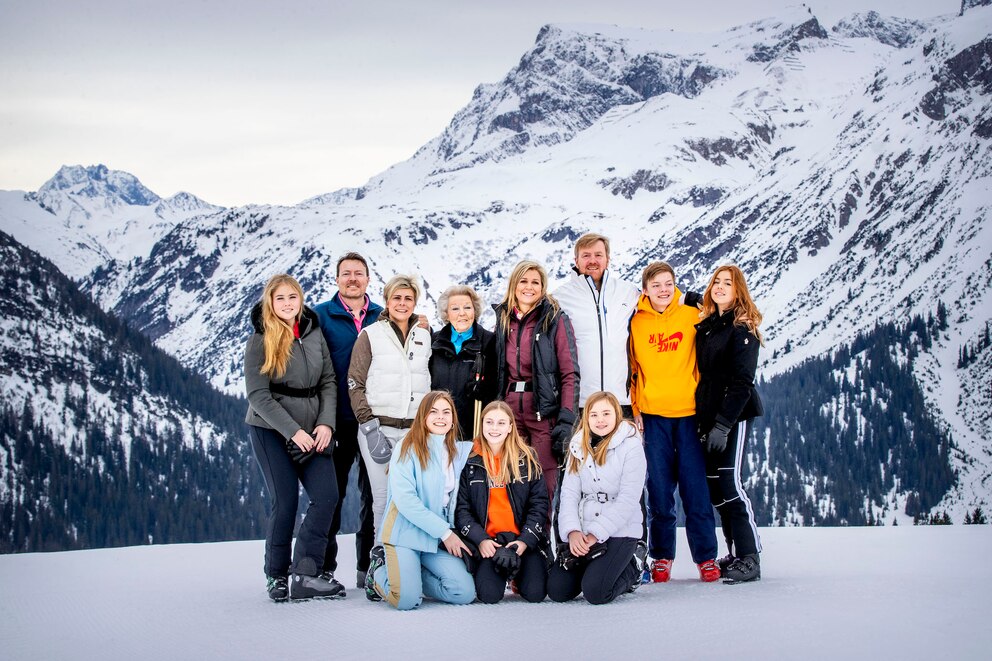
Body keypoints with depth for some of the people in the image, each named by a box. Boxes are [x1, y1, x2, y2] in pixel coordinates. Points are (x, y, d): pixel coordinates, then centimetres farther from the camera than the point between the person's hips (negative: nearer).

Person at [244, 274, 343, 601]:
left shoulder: (314, 334, 8)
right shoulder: (260, 341, -4)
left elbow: (328, 382, 8)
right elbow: (258, 395, -9)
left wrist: (326, 423, -7)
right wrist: (293, 431, -15)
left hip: (314, 430, 4)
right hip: (271, 430, -4)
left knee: (326, 495, -10)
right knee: (285, 501, -5)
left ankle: (305, 574, -7)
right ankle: (277, 575, 11)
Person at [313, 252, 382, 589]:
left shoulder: (383, 318, 10)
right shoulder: (321, 316, 2)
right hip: (337, 421, -2)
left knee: (374, 493, 6)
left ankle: (369, 567, 15)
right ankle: (324, 568, 10)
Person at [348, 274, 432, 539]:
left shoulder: (424, 337, 14)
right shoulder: (370, 335, 3)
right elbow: (355, 384, 0)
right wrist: (369, 427, -9)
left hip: (416, 430, 3)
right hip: (379, 427, -3)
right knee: (384, 497, -7)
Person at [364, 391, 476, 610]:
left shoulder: (459, 452, 10)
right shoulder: (407, 448, -6)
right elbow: (405, 499, -14)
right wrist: (444, 532, -14)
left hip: (437, 539, 6)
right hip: (405, 532, -5)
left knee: (465, 593, -14)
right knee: (407, 600, -24)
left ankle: (408, 575, 11)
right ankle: (379, 571, 12)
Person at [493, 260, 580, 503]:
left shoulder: (555, 320, -1)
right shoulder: (503, 320, 14)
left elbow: (570, 373, -8)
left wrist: (566, 419, -16)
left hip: (544, 410, -4)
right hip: (510, 408, 5)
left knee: (544, 480, -7)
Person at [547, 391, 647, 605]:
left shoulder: (631, 446, -9)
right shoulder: (579, 447, 7)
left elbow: (628, 499, -14)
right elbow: (569, 493, 1)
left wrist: (595, 535, -18)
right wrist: (572, 531, -15)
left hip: (620, 531, -5)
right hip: (582, 533, 5)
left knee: (595, 592, -21)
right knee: (557, 591, -8)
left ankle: (633, 565, 9)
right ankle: (590, 564, 20)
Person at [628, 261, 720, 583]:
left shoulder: (691, 316, 5)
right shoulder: (636, 323, 6)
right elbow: (630, 368, 9)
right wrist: (633, 409, 2)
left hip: (689, 412, 0)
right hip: (652, 415, 1)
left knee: (696, 487, -2)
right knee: (659, 488, 3)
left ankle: (706, 557, 6)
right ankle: (661, 556, 12)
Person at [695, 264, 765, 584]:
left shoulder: (742, 328, -6)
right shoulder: (705, 326, 17)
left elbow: (741, 381, -13)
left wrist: (723, 424, -18)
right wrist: (703, 420, 11)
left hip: (734, 414, -7)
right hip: (708, 416, 7)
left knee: (729, 482, -14)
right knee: (714, 485, 6)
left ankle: (749, 558, -12)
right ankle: (735, 554, 13)